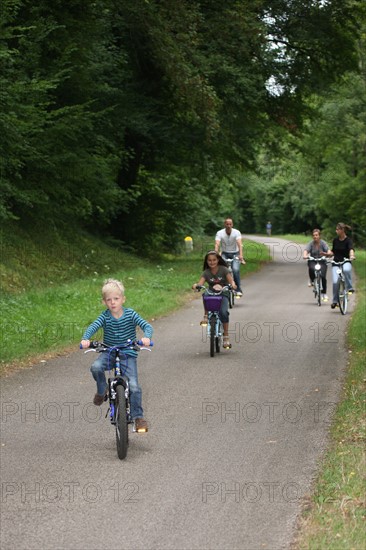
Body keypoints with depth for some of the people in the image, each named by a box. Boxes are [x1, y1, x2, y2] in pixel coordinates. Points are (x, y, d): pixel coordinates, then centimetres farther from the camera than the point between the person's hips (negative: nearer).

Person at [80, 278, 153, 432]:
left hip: (128, 354, -1)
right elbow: (92, 327, -19)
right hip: (109, 353, 1)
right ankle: (102, 390, -1)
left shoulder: (130, 314, -7)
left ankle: (138, 416, -2)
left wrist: (146, 337, -39)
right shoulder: (105, 316, -5)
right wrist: (85, 339, -40)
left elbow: (147, 326, -16)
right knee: (96, 367, -30)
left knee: (134, 386, -16)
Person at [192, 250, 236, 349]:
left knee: (224, 312, -27)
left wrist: (233, 285, -39)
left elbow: (230, 279, -16)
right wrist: (195, 285, -35)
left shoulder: (224, 270, -3)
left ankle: (226, 336, -16)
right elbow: (200, 282, -12)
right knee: (205, 295, -36)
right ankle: (206, 315, -18)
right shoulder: (206, 272, 3)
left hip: (223, 294, -2)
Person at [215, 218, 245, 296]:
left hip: (235, 254, -1)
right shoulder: (219, 233, -11)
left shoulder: (236, 232, -13)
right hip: (225, 254, 1)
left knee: (235, 269, -25)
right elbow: (217, 244, -25)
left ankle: (238, 289, -15)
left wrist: (240, 255, -44)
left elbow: (239, 244, -28)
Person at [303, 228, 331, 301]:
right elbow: (306, 250, -18)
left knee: (323, 277, -18)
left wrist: (325, 253, -41)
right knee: (312, 268, -34)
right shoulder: (311, 243, -5)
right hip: (312, 261, 0)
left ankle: (324, 294, -3)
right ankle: (312, 281, -2)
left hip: (322, 261, 0)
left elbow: (329, 252, -18)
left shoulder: (323, 243, -8)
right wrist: (305, 256, -41)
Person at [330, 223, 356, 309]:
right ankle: (335, 301, 6)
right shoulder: (335, 240, 8)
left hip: (346, 262, -4)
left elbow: (351, 249, -25)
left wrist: (351, 256, -46)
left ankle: (349, 287, -22)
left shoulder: (348, 240, -6)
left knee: (346, 270, -41)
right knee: (335, 282, -12)